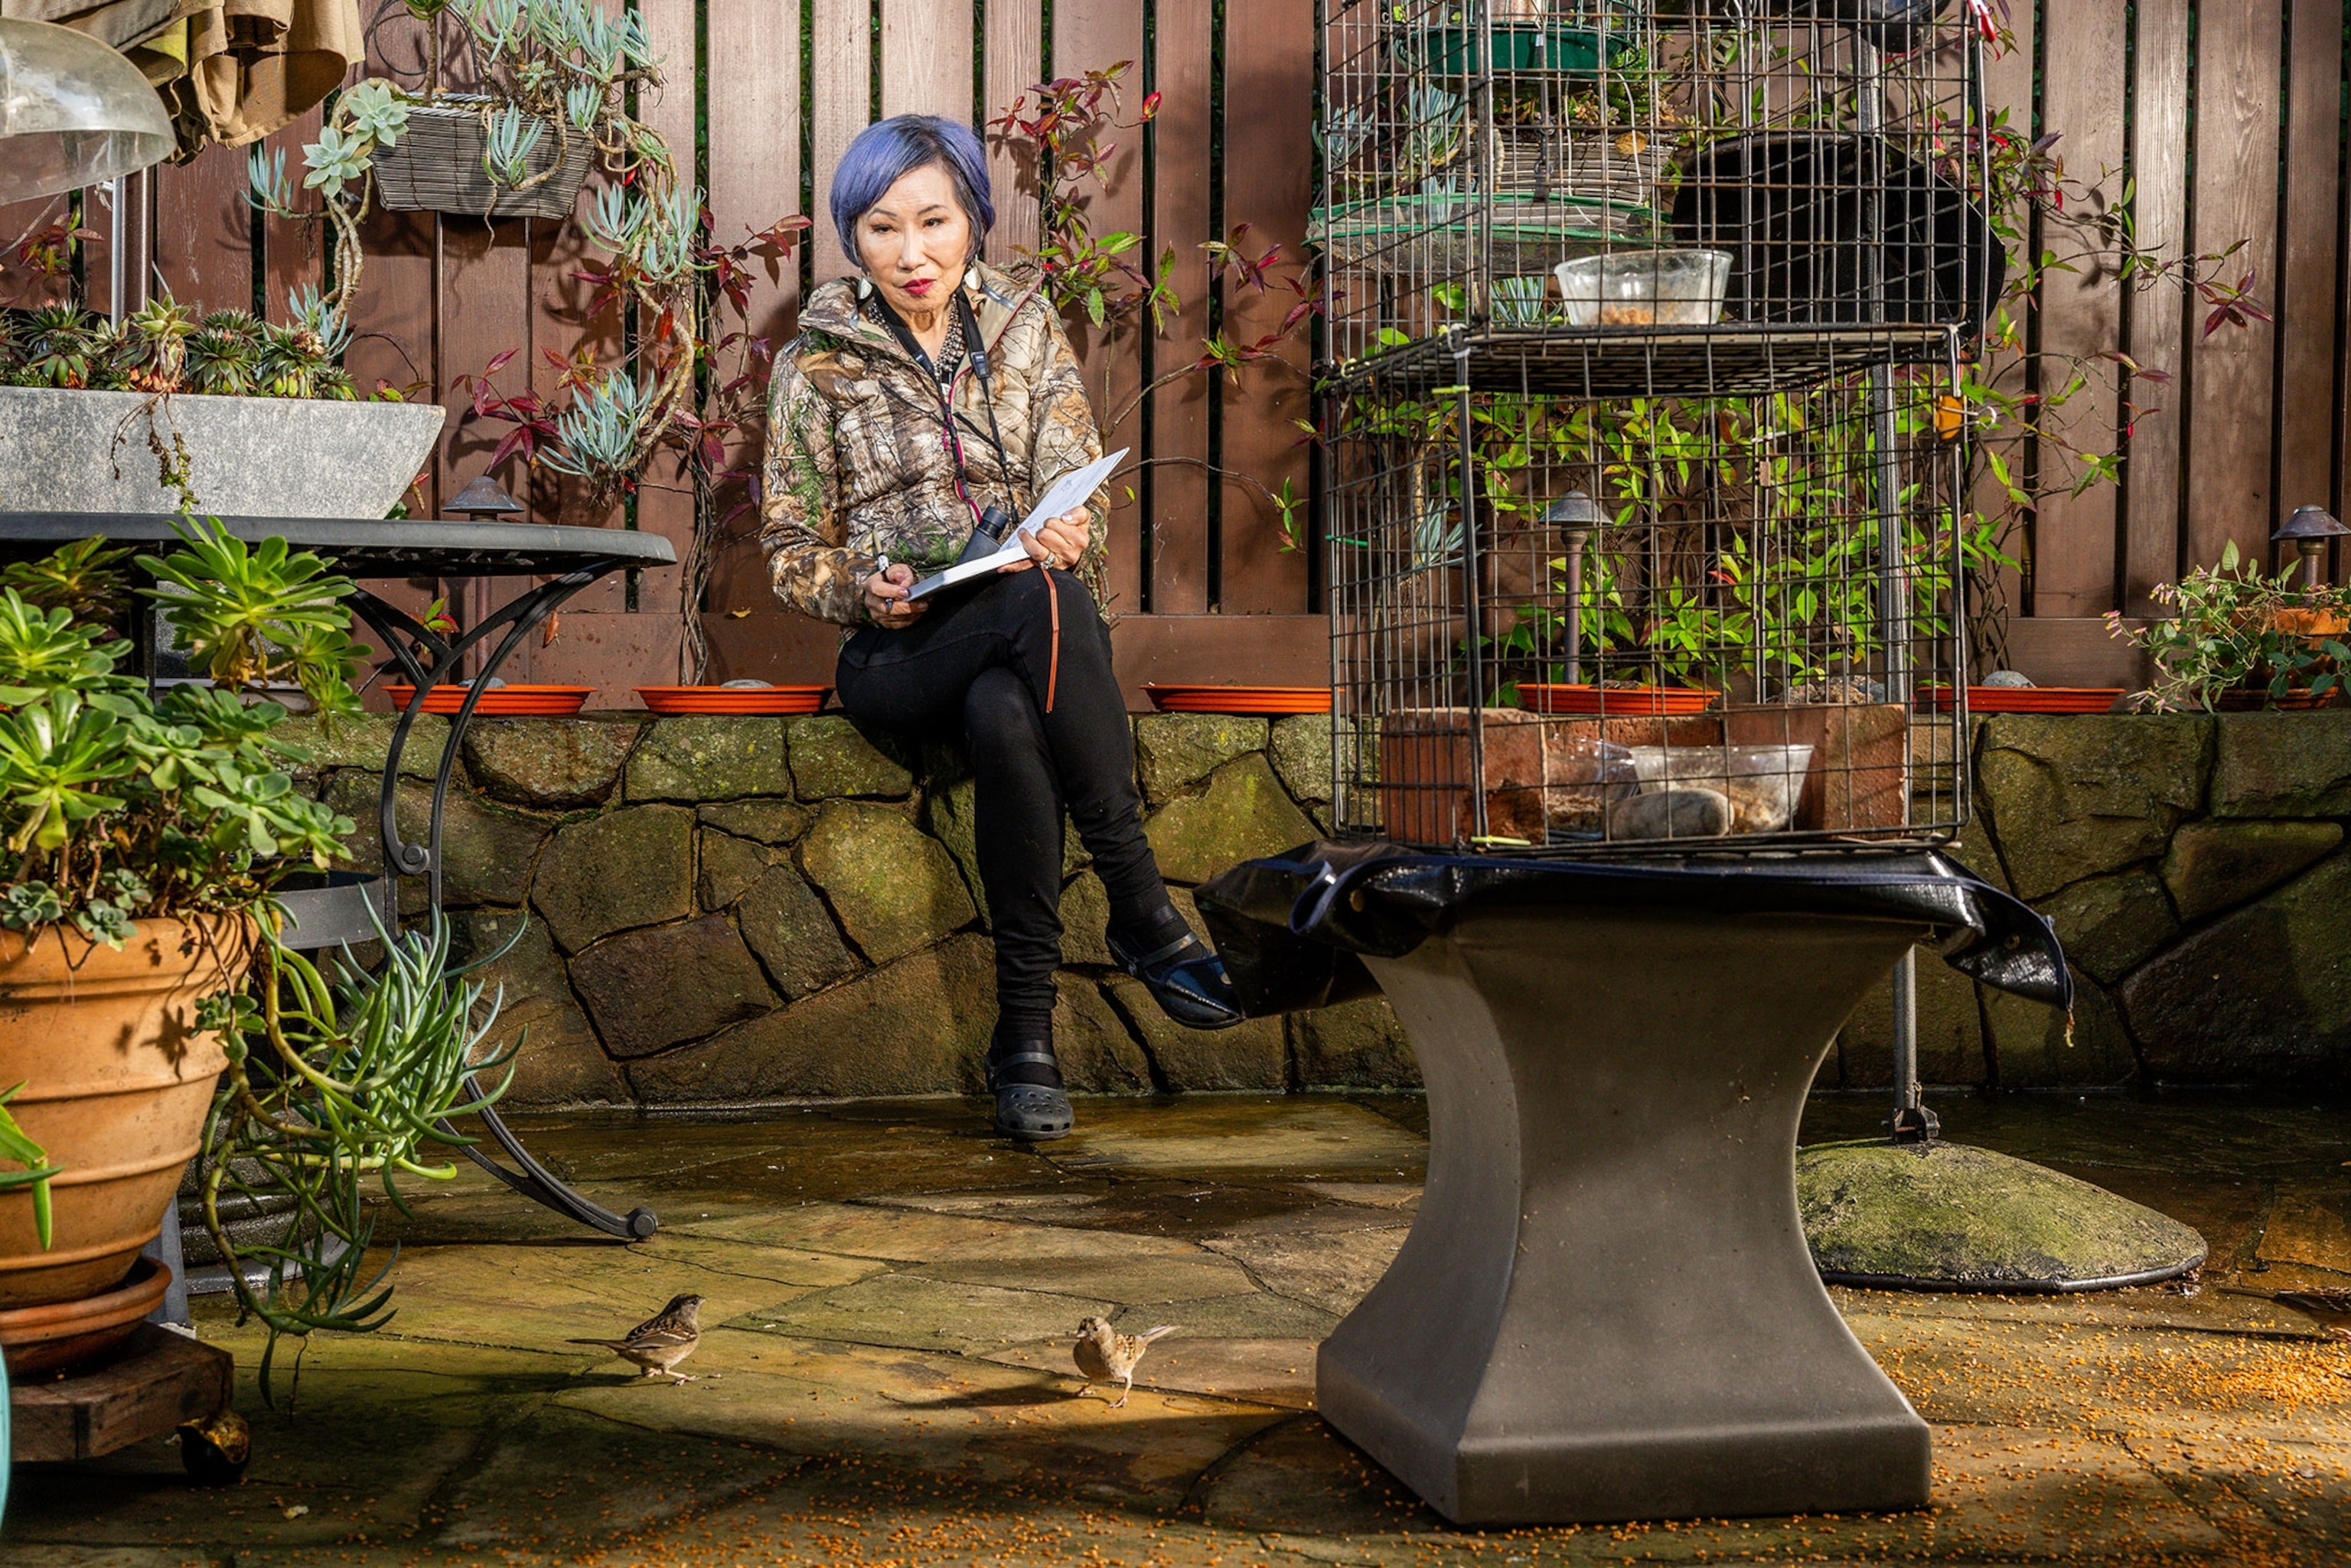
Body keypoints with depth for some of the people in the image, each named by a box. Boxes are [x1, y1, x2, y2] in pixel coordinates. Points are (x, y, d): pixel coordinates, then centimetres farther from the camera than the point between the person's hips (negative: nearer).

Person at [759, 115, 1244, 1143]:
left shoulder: (1025, 327, 13)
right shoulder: (817, 363, 7)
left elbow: (1081, 495, 7)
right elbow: (790, 547, 9)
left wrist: (1064, 537, -19)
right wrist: (863, 590, -13)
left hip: (1030, 628, 2)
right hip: (900, 652, -2)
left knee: (1005, 713, -38)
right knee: (1042, 604, -38)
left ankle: (1025, 1027, -29)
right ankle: (1142, 913, -34)